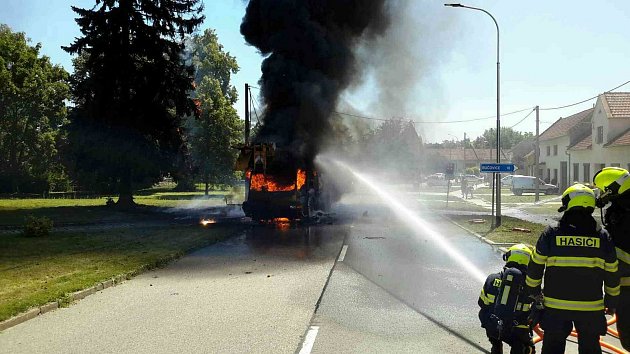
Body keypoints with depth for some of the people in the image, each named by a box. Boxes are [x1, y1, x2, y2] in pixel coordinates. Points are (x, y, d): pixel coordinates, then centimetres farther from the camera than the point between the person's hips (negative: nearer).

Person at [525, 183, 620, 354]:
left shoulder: (550, 233, -7)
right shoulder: (603, 237, -2)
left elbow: (536, 266, -2)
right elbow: (612, 274, 4)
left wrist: (534, 292, 12)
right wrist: (612, 301, 17)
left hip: (556, 306, -1)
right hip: (591, 307, 1)